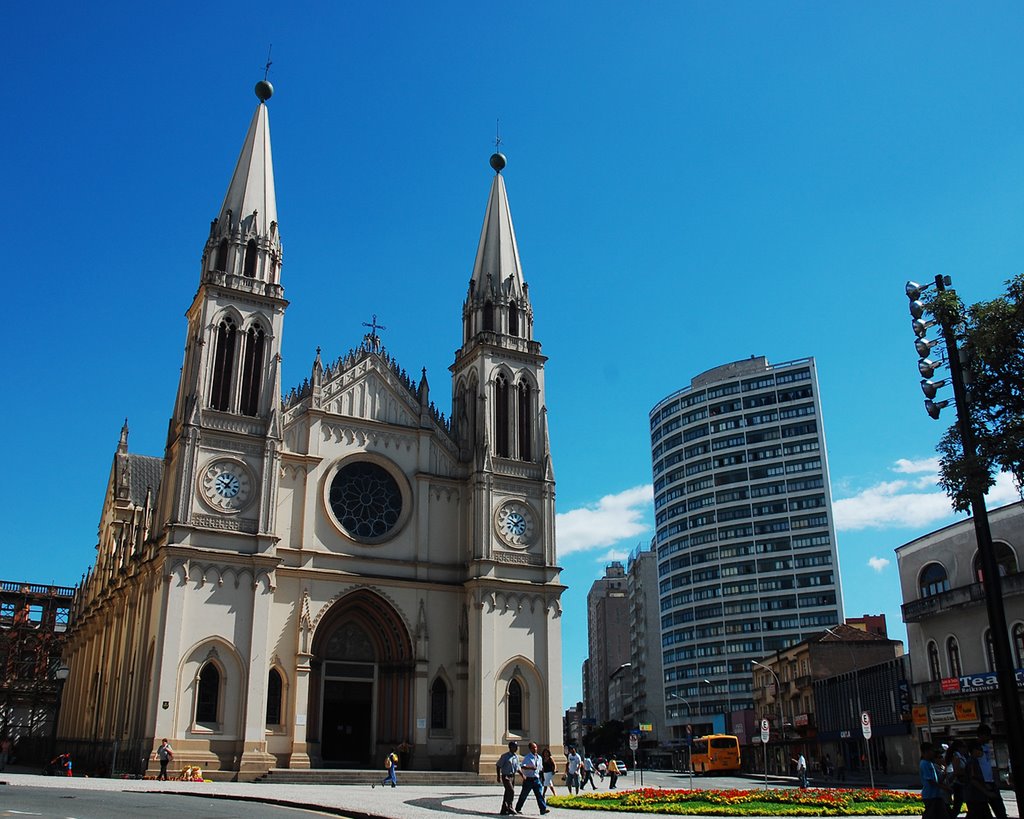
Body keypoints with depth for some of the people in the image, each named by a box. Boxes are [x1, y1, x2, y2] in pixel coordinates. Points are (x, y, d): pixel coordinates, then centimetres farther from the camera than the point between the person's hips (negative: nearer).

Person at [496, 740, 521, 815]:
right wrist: (499, 776, -12)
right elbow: (499, 766, -7)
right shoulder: (505, 756, -11)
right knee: (511, 791, -18)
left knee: (508, 793, 10)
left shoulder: (516, 756, 8)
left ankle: (504, 810, 18)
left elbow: (517, 767, 17)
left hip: (513, 776, 7)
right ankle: (509, 807, -9)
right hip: (506, 776, -7)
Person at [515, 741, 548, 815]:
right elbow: (522, 766, -23)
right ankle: (517, 809, 17)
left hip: (536, 779, 5)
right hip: (528, 779, -5)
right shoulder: (527, 757, -9)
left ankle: (543, 809, -7)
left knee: (540, 794, -5)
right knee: (523, 795, 4)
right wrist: (531, 768, -34)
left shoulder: (539, 758, 11)